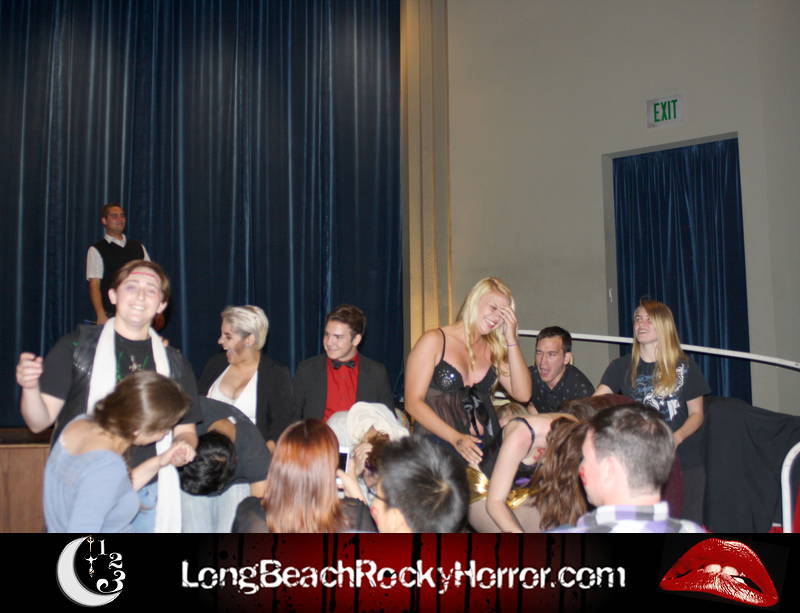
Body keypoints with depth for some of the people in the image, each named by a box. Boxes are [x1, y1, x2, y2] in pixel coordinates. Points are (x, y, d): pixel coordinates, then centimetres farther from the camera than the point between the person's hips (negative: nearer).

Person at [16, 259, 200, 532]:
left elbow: (185, 430, 14)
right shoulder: (77, 346, 0)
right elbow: (40, 421, -3)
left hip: (147, 498, 3)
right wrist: (30, 387, -22)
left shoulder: (173, 363, 8)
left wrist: (183, 446, -8)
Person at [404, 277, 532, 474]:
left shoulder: (493, 350, 13)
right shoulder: (434, 341, -1)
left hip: (485, 451, 4)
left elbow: (522, 394, 2)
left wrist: (511, 339, -1)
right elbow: (413, 402, -7)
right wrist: (456, 438, -17)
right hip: (440, 449, -4)